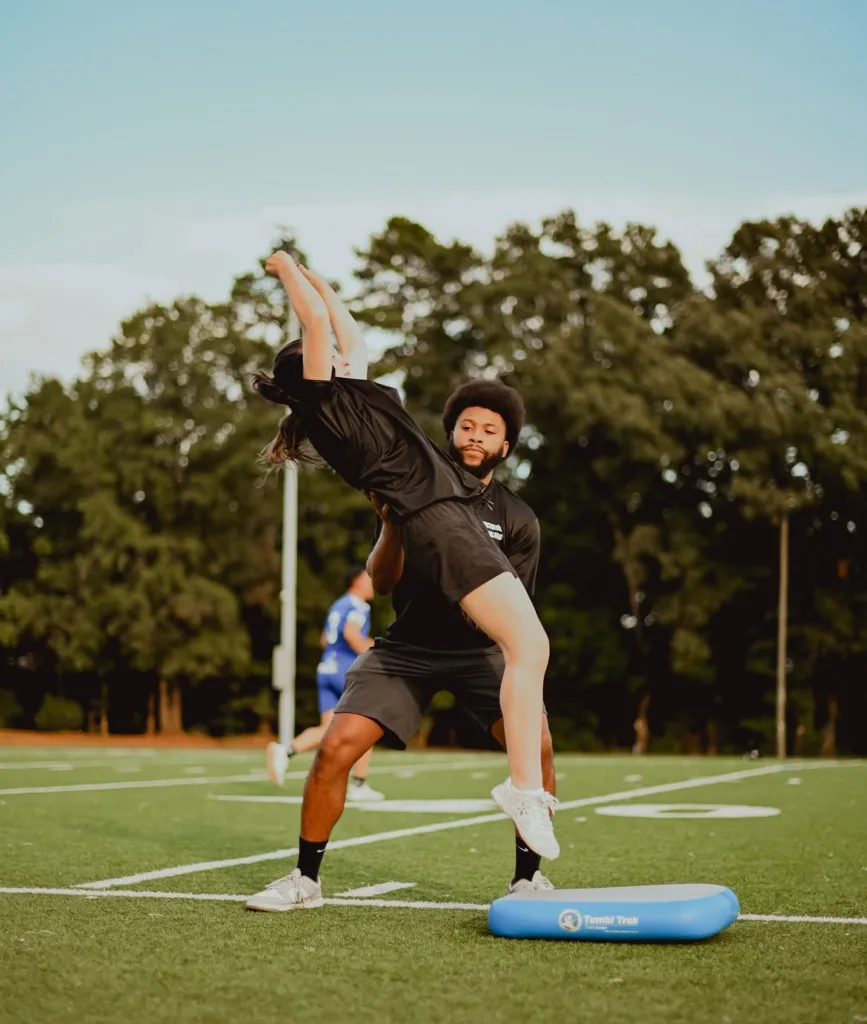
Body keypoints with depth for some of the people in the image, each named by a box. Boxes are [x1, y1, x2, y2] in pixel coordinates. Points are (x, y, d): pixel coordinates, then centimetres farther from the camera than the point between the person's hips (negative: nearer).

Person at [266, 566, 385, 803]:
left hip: (327, 669, 8)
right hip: (347, 671, -8)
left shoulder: (338, 606, 20)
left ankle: (285, 751, -21)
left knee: (329, 730, 1)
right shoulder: (357, 606, -8)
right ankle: (358, 785, 6)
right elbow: (351, 633, -26)